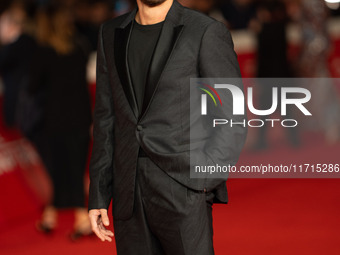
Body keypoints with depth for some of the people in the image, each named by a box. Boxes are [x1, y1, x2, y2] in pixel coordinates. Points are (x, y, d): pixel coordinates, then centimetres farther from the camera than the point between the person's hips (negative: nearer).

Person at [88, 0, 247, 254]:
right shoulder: (112, 34, 11)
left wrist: (202, 182, -16)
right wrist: (98, 197, 10)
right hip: (129, 197, 5)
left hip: (183, 194, -5)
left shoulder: (209, 32, -5)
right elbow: (107, 120, 14)